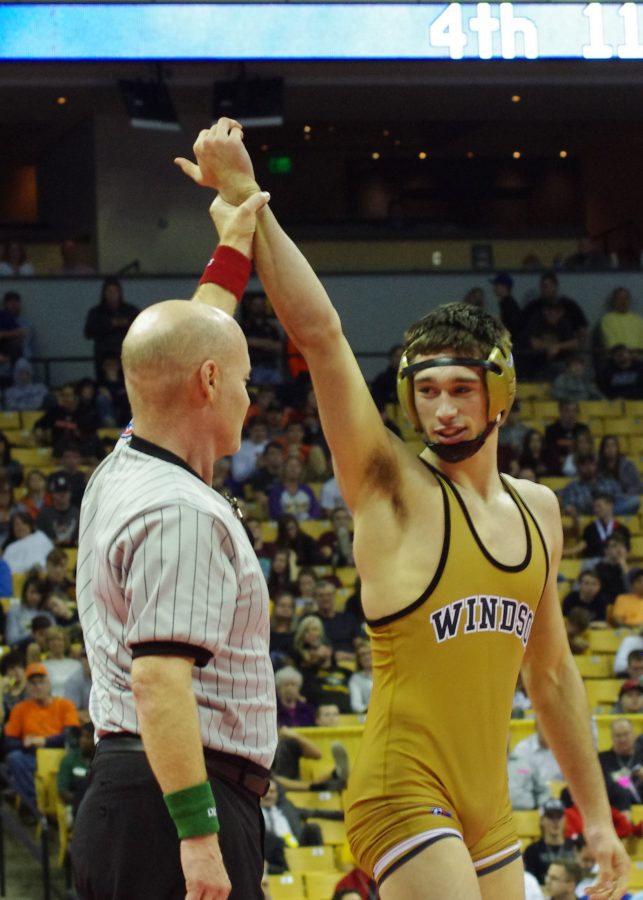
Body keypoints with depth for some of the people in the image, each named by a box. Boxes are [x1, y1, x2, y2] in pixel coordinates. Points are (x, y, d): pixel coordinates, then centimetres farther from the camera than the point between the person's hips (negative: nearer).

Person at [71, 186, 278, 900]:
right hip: (178, 803, -10)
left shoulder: (118, 479, 15)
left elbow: (184, 347, 33)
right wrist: (198, 834, -26)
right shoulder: (181, 513, -14)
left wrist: (235, 247, 41)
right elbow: (160, 677, -23)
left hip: (120, 799, 10)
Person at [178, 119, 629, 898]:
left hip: (489, 812, 7)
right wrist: (246, 203, -22)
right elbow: (318, 332, -14)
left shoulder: (537, 510, 14)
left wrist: (596, 814, 22)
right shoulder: (391, 485, -3)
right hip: (404, 798, -7)